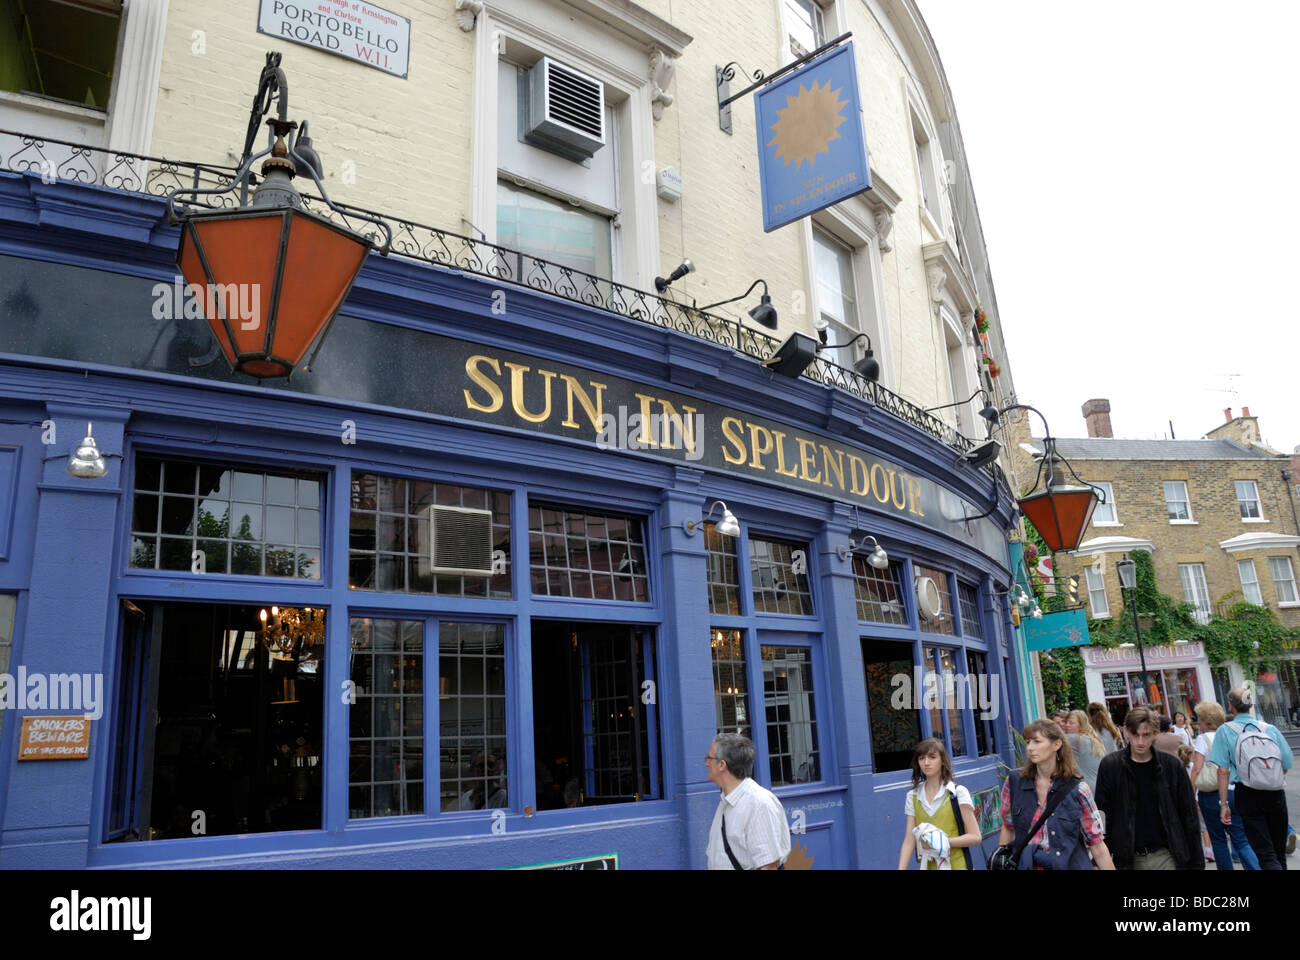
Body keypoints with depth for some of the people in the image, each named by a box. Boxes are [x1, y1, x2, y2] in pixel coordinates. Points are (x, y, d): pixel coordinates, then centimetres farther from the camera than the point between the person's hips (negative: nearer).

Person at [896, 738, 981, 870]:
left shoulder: (958, 792, -4)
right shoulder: (913, 797, 6)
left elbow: (975, 837, -6)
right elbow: (909, 840, 2)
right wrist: (901, 868, -10)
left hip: (956, 865, -3)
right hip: (927, 865, 3)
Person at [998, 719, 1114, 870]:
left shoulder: (1078, 790, -10)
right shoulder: (1013, 784, -5)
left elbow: (1097, 844, -6)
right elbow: (1008, 829, 6)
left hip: (1070, 864, -2)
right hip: (1026, 864, 2)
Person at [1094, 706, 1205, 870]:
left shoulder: (1172, 765, -1)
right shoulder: (1110, 766, -4)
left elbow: (1189, 816, 5)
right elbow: (1101, 815, -1)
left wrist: (1196, 863, 4)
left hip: (1165, 856, 0)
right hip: (1127, 859, 0)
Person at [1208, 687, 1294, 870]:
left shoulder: (1225, 730, -6)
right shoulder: (1270, 729, 1)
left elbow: (1223, 771, -10)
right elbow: (1286, 766, 4)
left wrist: (1224, 804, -5)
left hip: (1248, 795, -3)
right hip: (1276, 794, 3)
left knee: (1266, 854, -1)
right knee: (1279, 852, 19)